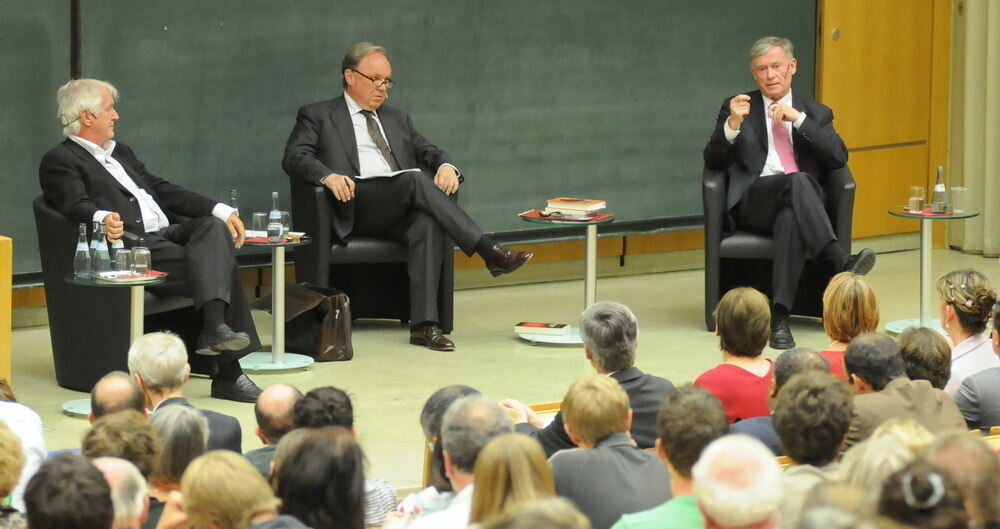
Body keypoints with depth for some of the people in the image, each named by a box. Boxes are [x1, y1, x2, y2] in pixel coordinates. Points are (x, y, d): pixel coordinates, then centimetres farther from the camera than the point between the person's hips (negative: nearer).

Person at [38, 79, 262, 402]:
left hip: (165, 235, 8)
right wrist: (103, 218, -39)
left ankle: (215, 327, -35)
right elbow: (76, 204, -16)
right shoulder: (60, 162, 2)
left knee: (213, 226, -23)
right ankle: (228, 373, -27)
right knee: (216, 267, -25)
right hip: (131, 248, -8)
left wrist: (222, 211, 15)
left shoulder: (121, 153, 29)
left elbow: (162, 191, 26)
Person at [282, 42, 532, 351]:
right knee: (415, 179, -32)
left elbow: (428, 151, 22)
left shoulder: (397, 119, 31)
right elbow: (294, 158, 1)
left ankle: (424, 324, -41)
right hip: (356, 205, -4)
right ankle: (490, 253, -37)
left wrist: (446, 166, -4)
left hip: (401, 213, 4)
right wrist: (327, 175, -21)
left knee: (426, 224, -34)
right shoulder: (317, 117, 15)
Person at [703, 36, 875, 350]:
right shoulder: (735, 107, 18)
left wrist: (798, 118, -5)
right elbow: (712, 161, 7)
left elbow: (839, 157, 4)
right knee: (798, 180, -36)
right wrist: (732, 124, -13)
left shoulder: (816, 114, 21)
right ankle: (841, 261, -51)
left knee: (791, 217, -40)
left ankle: (780, 317, -47)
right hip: (753, 203, -1)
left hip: (799, 205, 1)